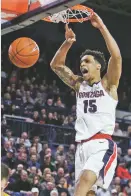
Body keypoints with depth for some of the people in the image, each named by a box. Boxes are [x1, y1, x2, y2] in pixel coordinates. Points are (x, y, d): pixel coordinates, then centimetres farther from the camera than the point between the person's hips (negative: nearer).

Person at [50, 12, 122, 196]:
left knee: (86, 179, -29)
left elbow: (116, 56, -13)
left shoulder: (108, 84, 3)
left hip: (102, 144, -6)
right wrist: (68, 43, 3)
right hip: (82, 145, 6)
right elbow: (56, 65, 17)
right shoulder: (79, 84, 18)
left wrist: (101, 26, -11)